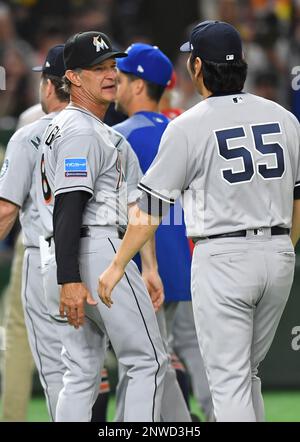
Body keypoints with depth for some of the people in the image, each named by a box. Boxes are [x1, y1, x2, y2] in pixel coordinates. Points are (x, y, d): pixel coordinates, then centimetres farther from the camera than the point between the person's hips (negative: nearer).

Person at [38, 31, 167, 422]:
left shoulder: (60, 128, 23)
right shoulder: (82, 132, -10)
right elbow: (68, 209, -19)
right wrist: (70, 280, -26)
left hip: (60, 263, 10)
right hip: (97, 253, -10)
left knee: (81, 373, 8)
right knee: (148, 360, -5)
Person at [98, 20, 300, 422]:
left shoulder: (188, 126, -8)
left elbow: (151, 207, -6)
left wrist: (117, 265, 2)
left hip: (222, 258, -5)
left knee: (228, 379, -2)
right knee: (247, 373, 19)